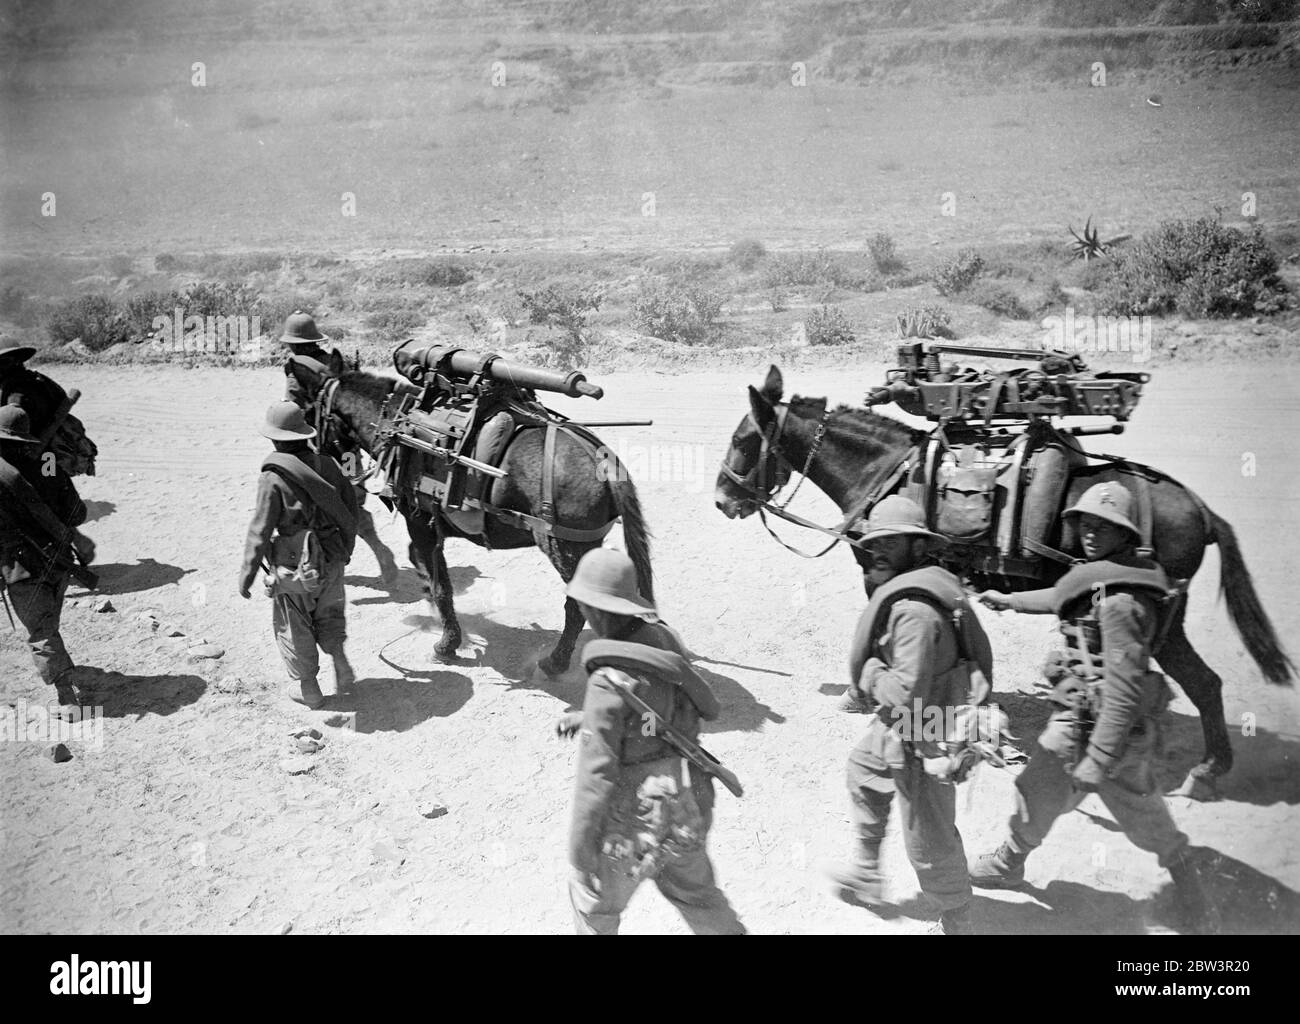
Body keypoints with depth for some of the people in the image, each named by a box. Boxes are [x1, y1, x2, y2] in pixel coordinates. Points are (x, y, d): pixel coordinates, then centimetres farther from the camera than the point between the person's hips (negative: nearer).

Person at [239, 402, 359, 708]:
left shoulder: (273, 478, -17)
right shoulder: (327, 465, -2)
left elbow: (260, 531, -16)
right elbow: (350, 508, 7)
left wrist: (247, 573, -8)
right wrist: (346, 547, 21)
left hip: (294, 568, -4)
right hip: (332, 561, 5)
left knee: (294, 628, 13)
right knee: (329, 616, 25)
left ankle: (306, 688, 23)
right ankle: (341, 664, 12)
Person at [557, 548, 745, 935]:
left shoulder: (608, 684, -28)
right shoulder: (663, 640, -5)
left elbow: (597, 775, -23)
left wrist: (580, 851, -12)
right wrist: (586, 719, 17)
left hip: (638, 822, -7)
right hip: (690, 805, 7)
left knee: (593, 901, 22)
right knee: (691, 888, 31)